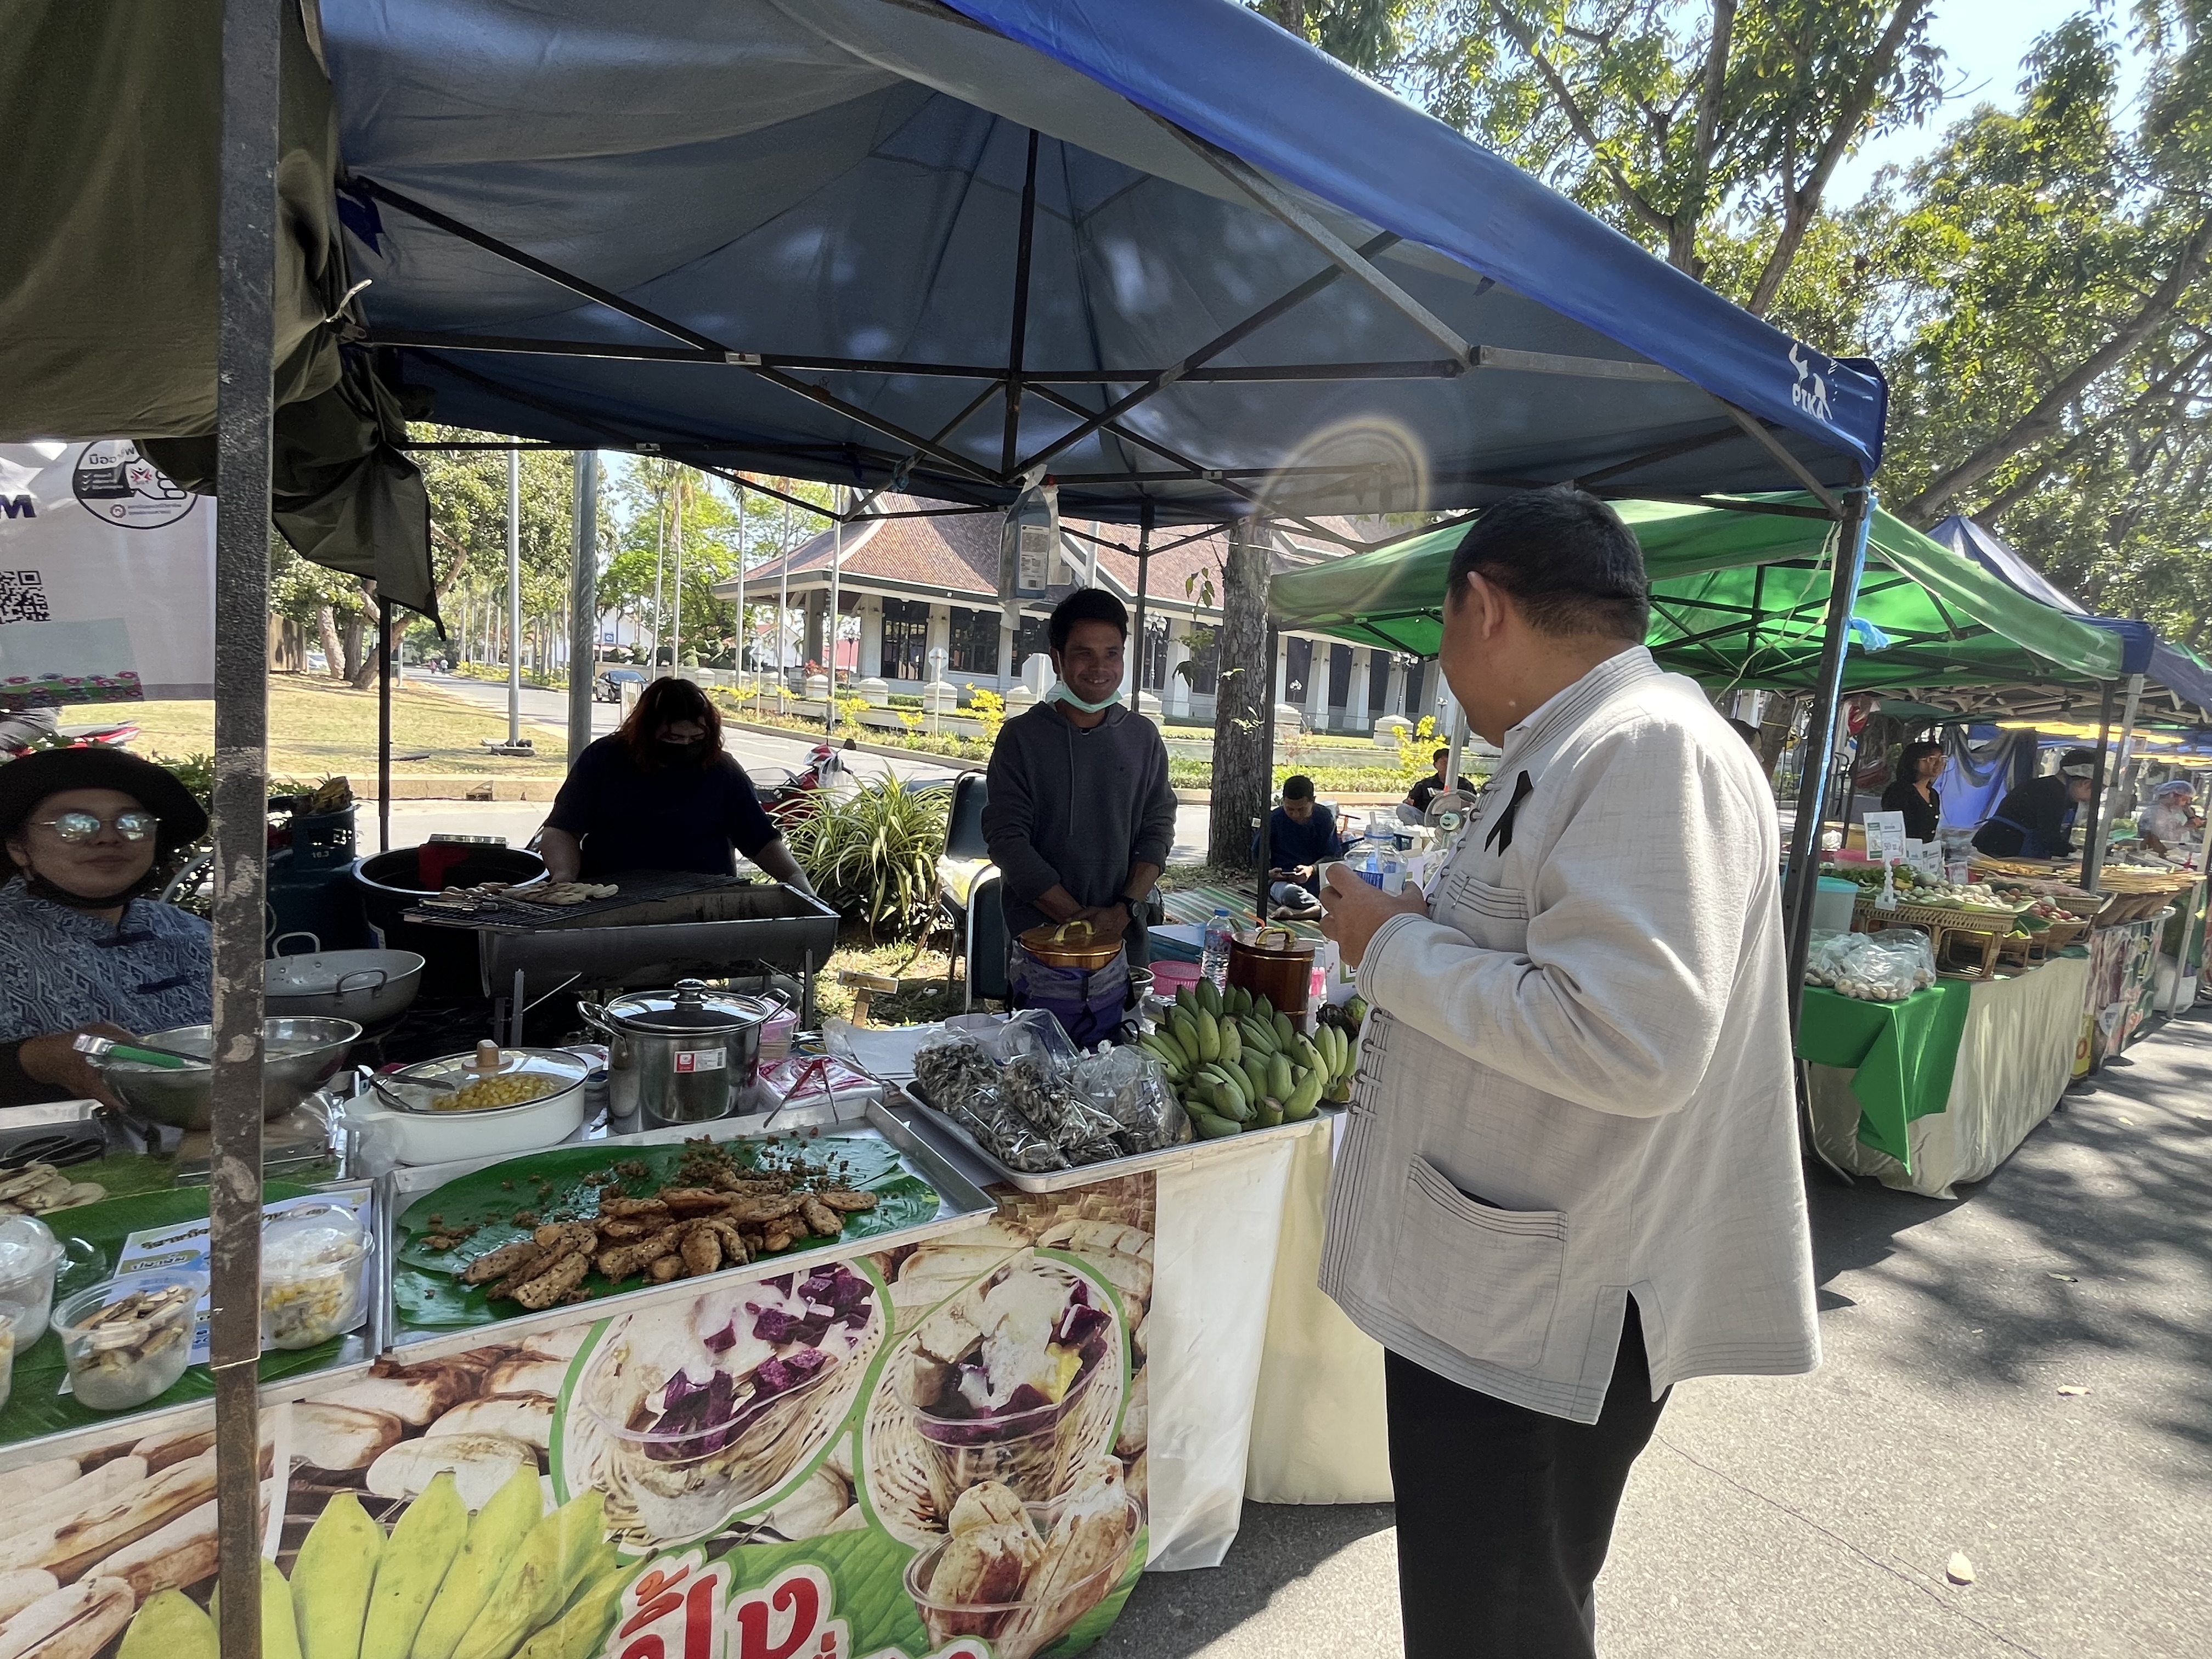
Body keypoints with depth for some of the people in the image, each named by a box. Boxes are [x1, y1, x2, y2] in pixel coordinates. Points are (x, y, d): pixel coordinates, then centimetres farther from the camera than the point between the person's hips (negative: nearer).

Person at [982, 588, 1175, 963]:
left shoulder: (1143, 737, 5)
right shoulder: (1021, 737, -4)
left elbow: (1157, 829, 4)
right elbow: (1007, 839, -9)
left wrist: (1125, 910, -11)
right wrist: (1077, 917, -14)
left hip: (1122, 934, 2)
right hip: (1037, 932, -2)